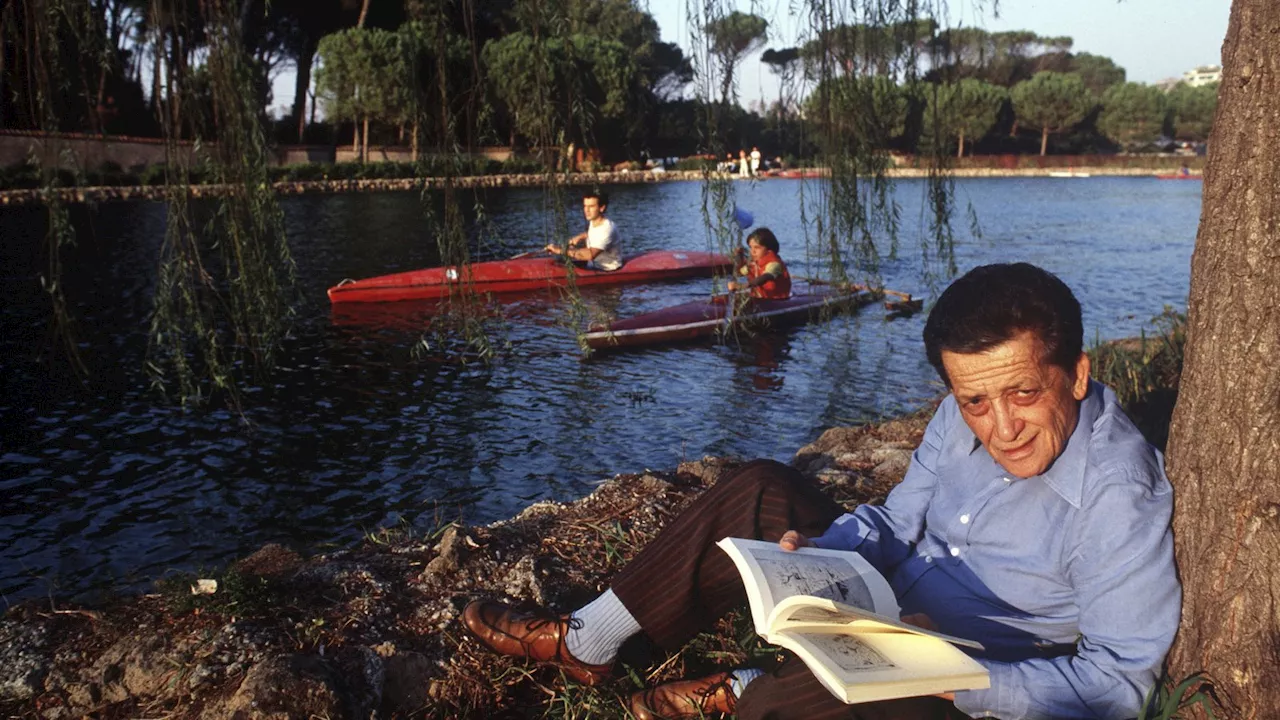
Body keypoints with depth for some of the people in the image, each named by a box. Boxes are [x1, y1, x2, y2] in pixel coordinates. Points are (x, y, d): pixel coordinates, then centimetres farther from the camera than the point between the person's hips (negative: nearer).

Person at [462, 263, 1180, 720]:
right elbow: (897, 521, 2)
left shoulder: (1120, 500, -28)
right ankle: (586, 642, 11)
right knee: (759, 491, 2)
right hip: (892, 603, 7)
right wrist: (821, 546, -19)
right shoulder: (964, 417, -8)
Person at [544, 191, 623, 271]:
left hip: (607, 270, -9)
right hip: (594, 264, 9)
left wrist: (561, 251, -38)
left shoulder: (607, 229, -27)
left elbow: (590, 254, -39)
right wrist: (579, 237, 4)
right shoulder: (593, 222, 1)